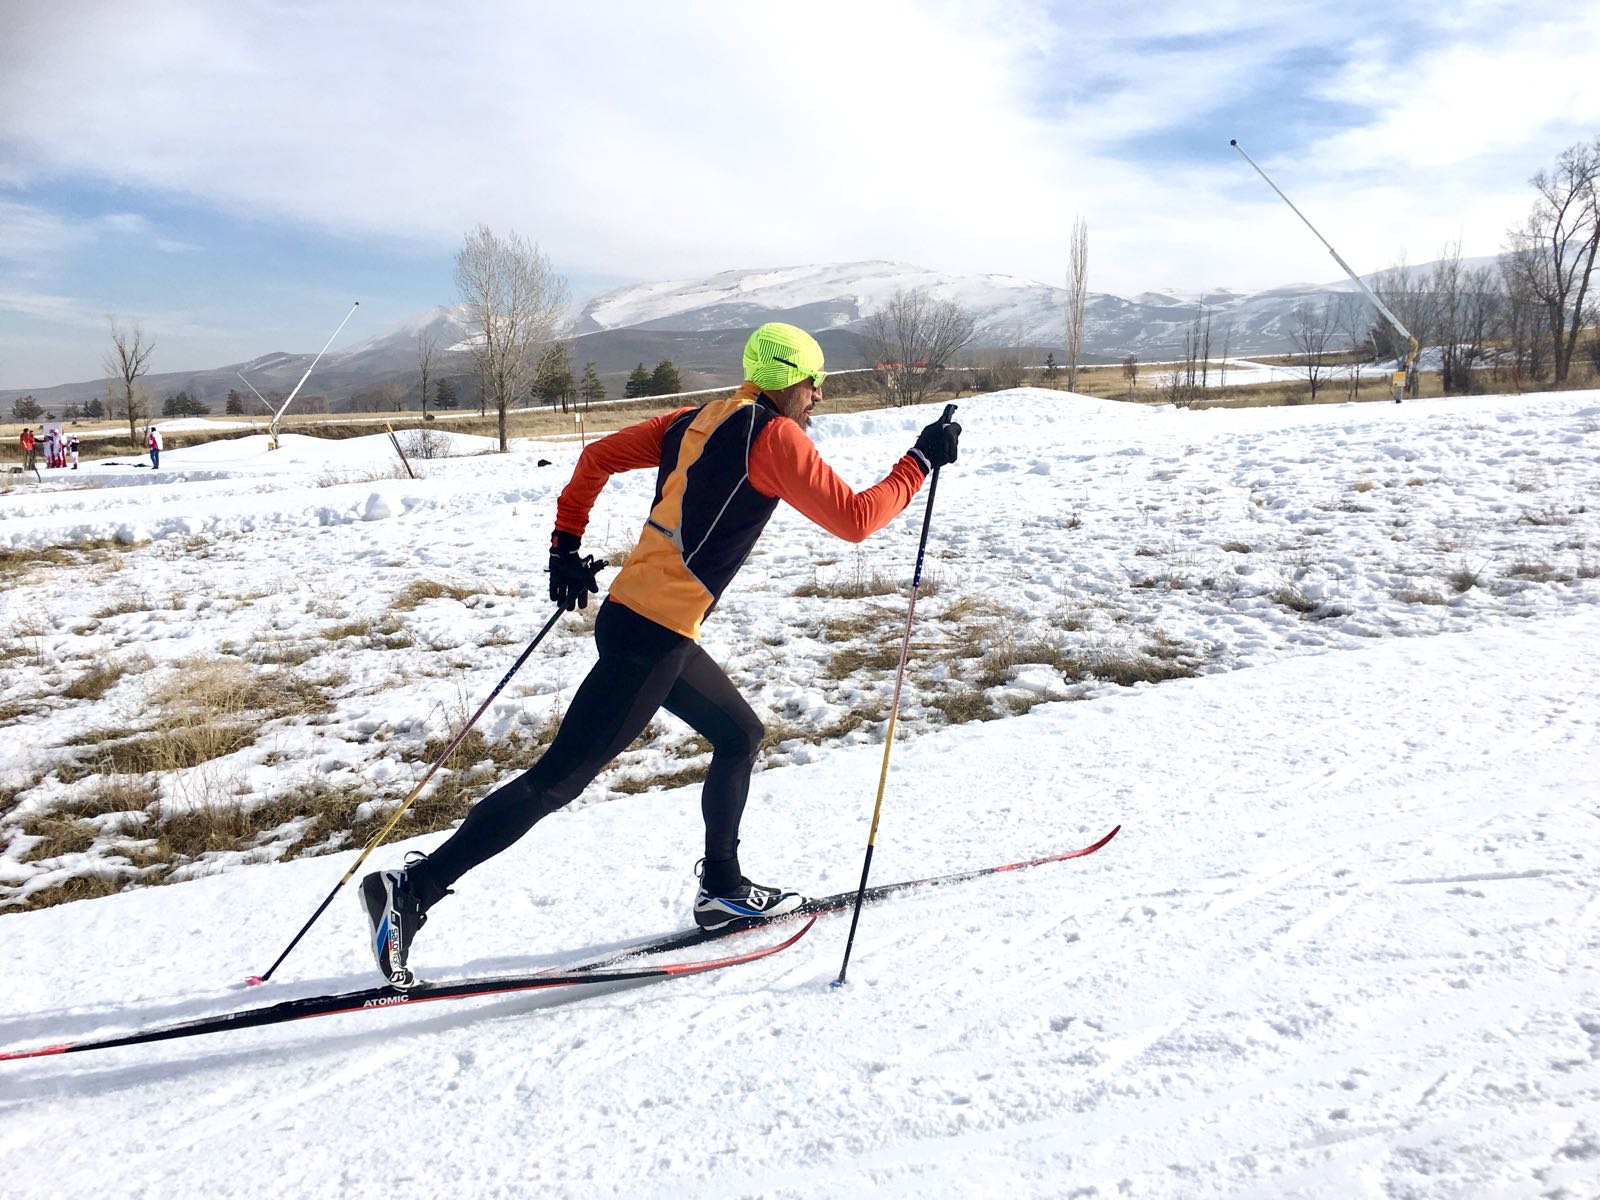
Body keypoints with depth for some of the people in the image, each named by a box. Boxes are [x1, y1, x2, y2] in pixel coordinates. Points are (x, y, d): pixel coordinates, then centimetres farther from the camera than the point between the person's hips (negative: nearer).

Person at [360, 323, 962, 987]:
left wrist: (567, 546, 19)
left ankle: (722, 888, 30)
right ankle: (412, 889, -1)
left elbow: (597, 456, 17)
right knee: (559, 777, -5)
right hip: (652, 637, -10)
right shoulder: (774, 435, -7)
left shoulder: (697, 420, 16)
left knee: (740, 733, 21)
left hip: (634, 614, 10)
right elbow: (854, 518, -10)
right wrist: (921, 461, 1)